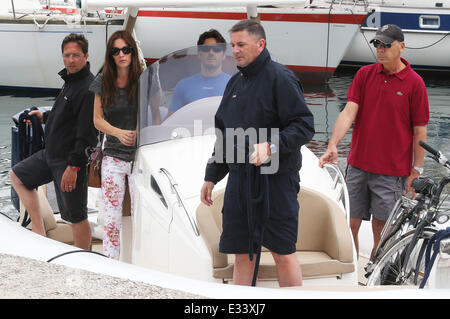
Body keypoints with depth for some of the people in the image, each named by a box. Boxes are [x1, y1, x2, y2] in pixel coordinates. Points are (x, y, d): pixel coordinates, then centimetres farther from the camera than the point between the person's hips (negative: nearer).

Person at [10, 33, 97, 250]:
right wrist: (45, 117, 14)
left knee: (76, 217, -2)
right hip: (50, 154, 11)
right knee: (17, 175, 19)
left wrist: (74, 166, -25)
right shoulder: (70, 80, 10)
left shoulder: (89, 88, -20)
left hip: (70, 160, -11)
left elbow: (87, 133, -24)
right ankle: (40, 234, 17)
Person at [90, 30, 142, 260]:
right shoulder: (103, 82, 4)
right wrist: (118, 132, -10)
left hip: (140, 156, -2)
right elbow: (97, 120, 7)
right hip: (113, 156, 2)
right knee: (111, 217, 3)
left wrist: (139, 133, -17)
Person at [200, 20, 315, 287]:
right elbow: (223, 134, 25)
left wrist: (271, 147, -26)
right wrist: (212, 176, 23)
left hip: (275, 180, -7)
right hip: (239, 178, 7)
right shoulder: (235, 82, 18)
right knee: (242, 254, 11)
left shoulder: (280, 77, -7)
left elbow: (304, 126, -14)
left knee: (282, 252, -2)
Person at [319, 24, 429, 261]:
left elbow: (419, 130, -2)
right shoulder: (364, 74, 4)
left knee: (381, 229, 5)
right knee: (349, 225, 5)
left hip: (392, 170, -3)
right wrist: (333, 145, -19)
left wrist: (416, 170, -3)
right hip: (358, 165, 3)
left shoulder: (414, 83, -4)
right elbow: (349, 111, -5)